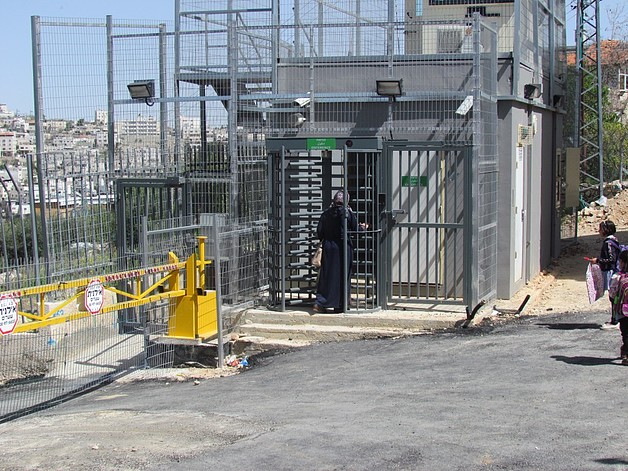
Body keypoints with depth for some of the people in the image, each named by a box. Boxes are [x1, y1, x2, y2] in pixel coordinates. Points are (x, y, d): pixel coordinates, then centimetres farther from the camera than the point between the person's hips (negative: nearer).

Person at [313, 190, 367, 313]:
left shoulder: (326, 213, 3)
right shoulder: (348, 213, -7)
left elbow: (319, 231, 3)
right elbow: (355, 228, -2)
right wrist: (362, 227, 19)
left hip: (328, 247, 3)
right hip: (343, 247, -3)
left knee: (326, 275, 8)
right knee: (343, 276, 5)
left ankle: (320, 302, -1)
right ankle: (340, 305, 9)